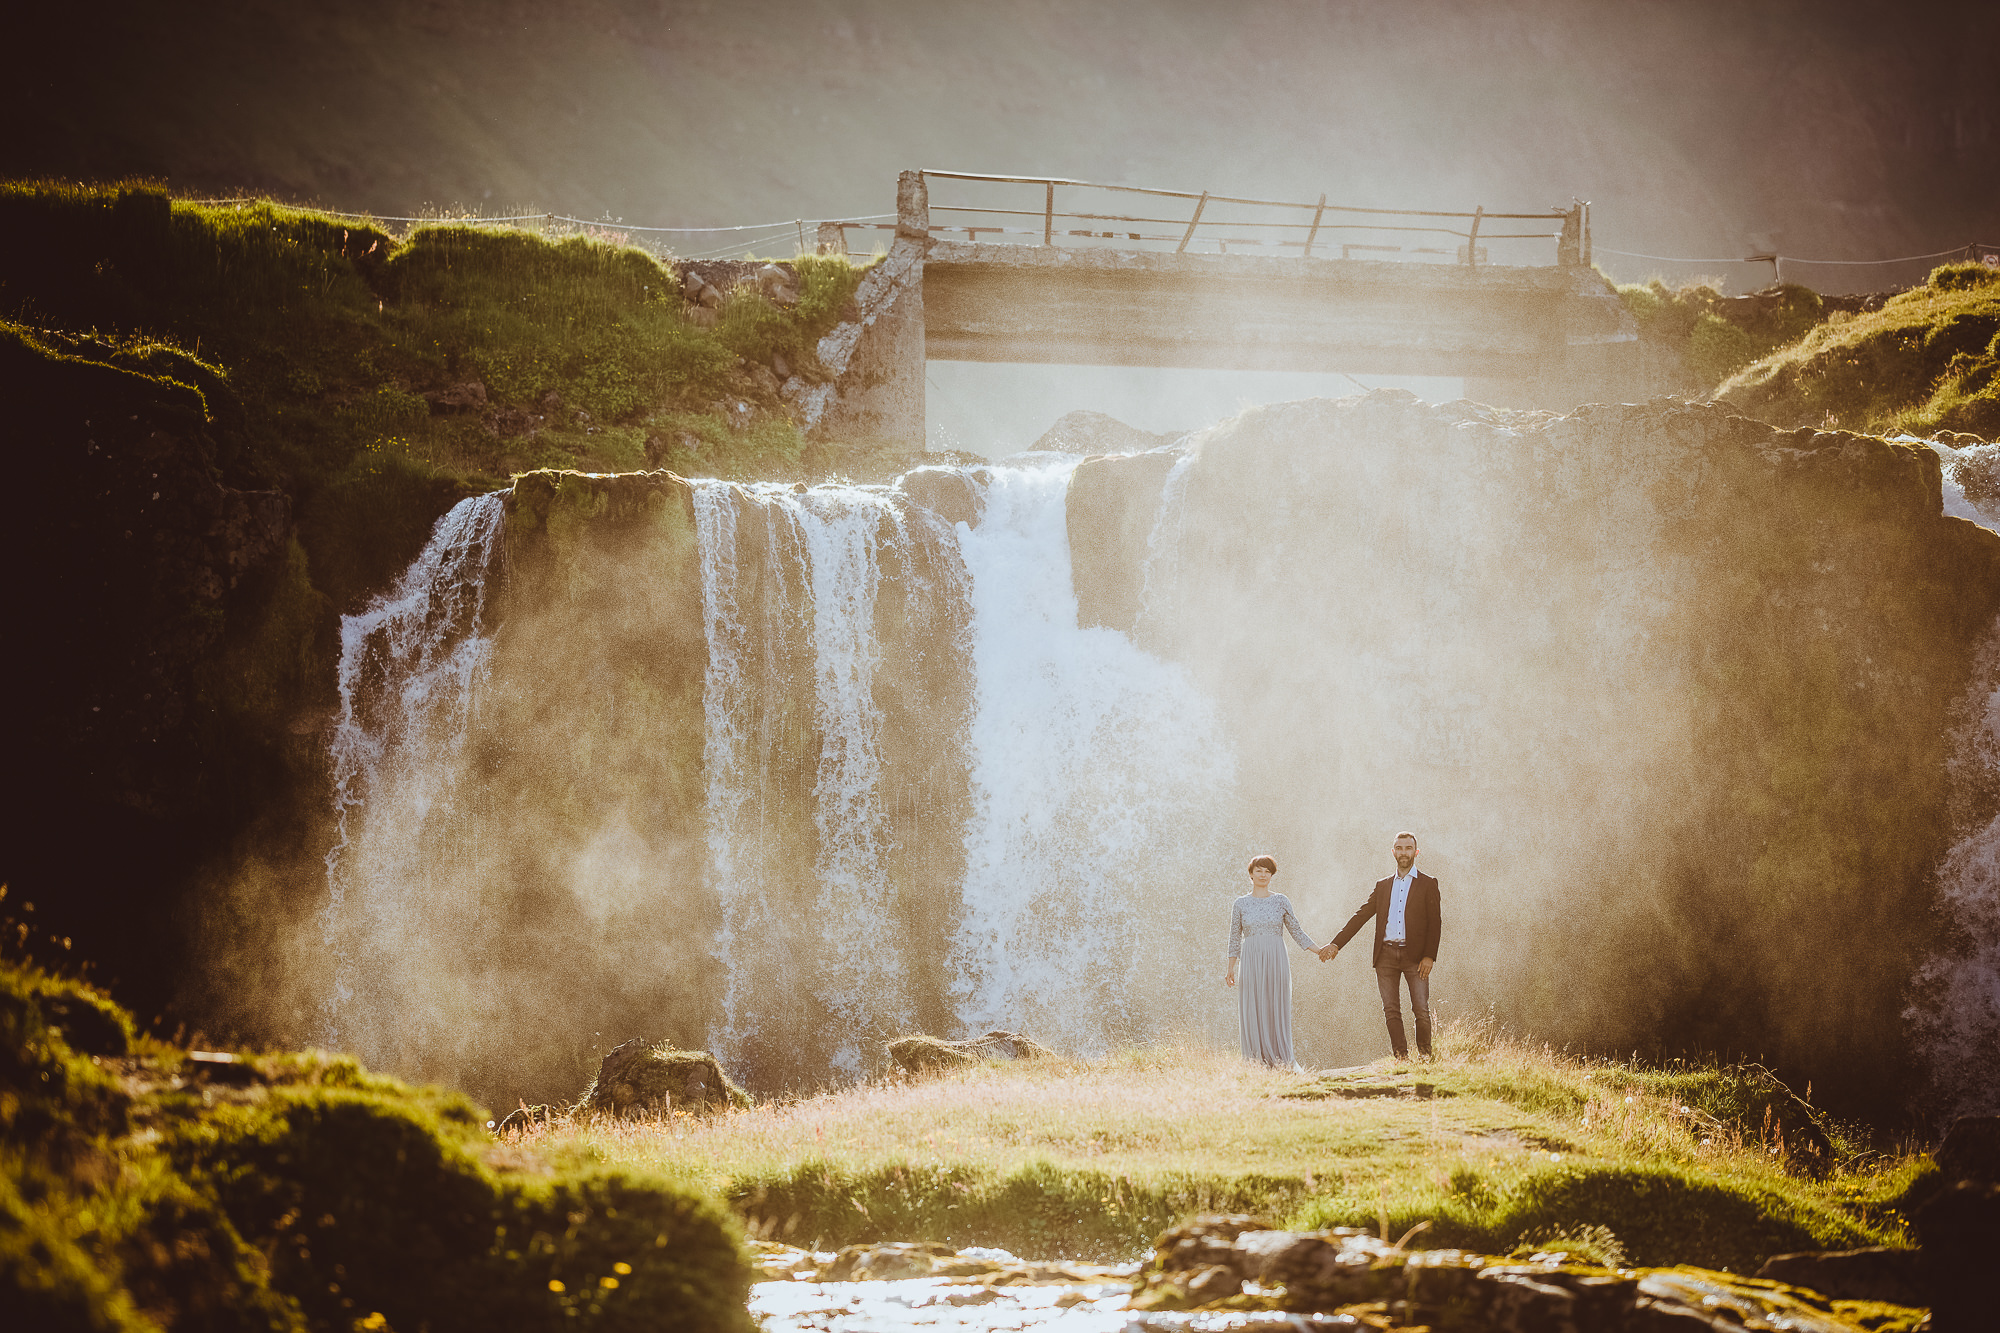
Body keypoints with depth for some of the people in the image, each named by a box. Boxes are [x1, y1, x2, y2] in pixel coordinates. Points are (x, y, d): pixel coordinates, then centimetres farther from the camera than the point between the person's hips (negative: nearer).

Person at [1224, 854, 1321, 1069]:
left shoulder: (1281, 901, 7)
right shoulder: (1241, 904, 7)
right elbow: (1235, 938, 10)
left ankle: (1282, 1062, 2)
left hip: (1276, 961, 0)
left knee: (1277, 1011, -1)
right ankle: (1255, 1063, -1)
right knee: (1252, 1013, -3)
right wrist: (1230, 969, 7)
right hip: (1251, 961, 0)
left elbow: (1296, 931, 10)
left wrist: (1319, 951, 3)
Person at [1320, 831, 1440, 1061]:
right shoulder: (1383, 886, 18)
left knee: (1421, 1009, -8)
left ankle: (1425, 1055, 3)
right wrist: (1336, 943, 6)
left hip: (1414, 955, -3)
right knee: (1391, 1010, -1)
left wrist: (1429, 956, -9)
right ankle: (1401, 1057, 2)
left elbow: (1434, 923, 2)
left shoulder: (1428, 884, 7)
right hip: (1386, 954, 3)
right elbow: (1361, 916, 14)